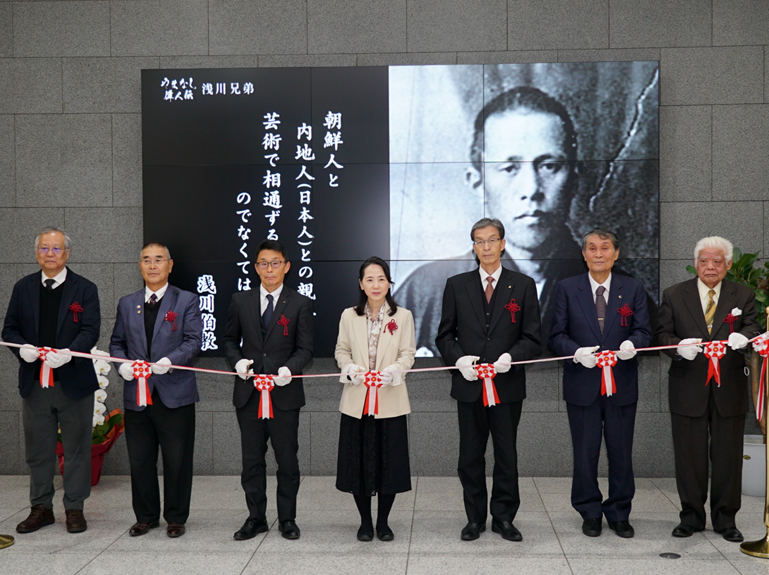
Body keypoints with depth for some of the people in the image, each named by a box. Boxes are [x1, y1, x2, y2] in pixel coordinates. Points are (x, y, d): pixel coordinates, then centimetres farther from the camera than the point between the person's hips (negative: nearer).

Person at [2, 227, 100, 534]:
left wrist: (69, 353, -26)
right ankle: (41, 507, 24)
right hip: (34, 383, 3)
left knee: (76, 448, 5)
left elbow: (90, 330, -9)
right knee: (38, 450, 11)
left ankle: (74, 508, 17)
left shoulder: (84, 289, 0)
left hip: (73, 382, -3)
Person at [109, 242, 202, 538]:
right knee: (140, 461, 10)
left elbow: (193, 340, -6)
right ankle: (146, 516, 26)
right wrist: (122, 364, -5)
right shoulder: (127, 304, 13)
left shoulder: (187, 301, 2)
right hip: (137, 394, 3)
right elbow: (117, 342, 16)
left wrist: (170, 361, -22)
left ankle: (176, 518, 18)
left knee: (177, 461, 4)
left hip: (175, 394, -3)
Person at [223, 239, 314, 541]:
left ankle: (287, 519, 19)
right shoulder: (241, 301, 8)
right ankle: (256, 518, 22)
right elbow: (230, 339, 14)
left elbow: (305, 348, -1)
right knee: (252, 460, 9)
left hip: (284, 393, -2)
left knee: (287, 459, 6)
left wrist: (289, 368, -20)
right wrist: (237, 360, -6)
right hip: (249, 392, 2)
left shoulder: (300, 304, 1)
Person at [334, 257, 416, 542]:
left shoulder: (403, 316, 2)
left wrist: (391, 372, -18)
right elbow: (341, 351, 9)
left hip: (390, 400, -1)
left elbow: (408, 354, 0)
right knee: (358, 461, 5)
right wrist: (351, 370, -11)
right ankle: (365, 521, 22)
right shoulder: (349, 316, 5)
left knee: (390, 461, 3)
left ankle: (383, 521, 21)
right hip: (357, 400, 1)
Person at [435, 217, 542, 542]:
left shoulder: (523, 286, 4)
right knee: (470, 456, 8)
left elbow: (533, 338, 2)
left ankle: (504, 518, 21)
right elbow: (445, 335, 8)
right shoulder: (457, 285, 7)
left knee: (506, 455, 7)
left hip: (508, 384, -1)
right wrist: (459, 359, -11)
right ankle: (475, 518, 21)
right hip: (469, 384, 1)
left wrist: (511, 357, -16)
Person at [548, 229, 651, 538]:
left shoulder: (633, 289, 6)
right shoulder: (567, 288, 3)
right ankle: (590, 513, 22)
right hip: (583, 384, -1)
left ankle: (619, 514, 23)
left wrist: (632, 343, -18)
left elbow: (643, 330, 5)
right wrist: (577, 352, -18)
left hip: (622, 384, 1)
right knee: (585, 453, 6)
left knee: (621, 452, 8)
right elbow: (557, 335, 1)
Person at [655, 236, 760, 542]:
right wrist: (679, 346, -22)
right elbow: (662, 335, 1)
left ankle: (725, 519, 21)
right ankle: (691, 516, 21)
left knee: (728, 454, 7)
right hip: (688, 388, 0)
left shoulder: (743, 296, 6)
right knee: (689, 456, 7)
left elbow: (752, 327, -4)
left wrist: (743, 336, -29)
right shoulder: (674, 295, 4)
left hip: (729, 389, 1)